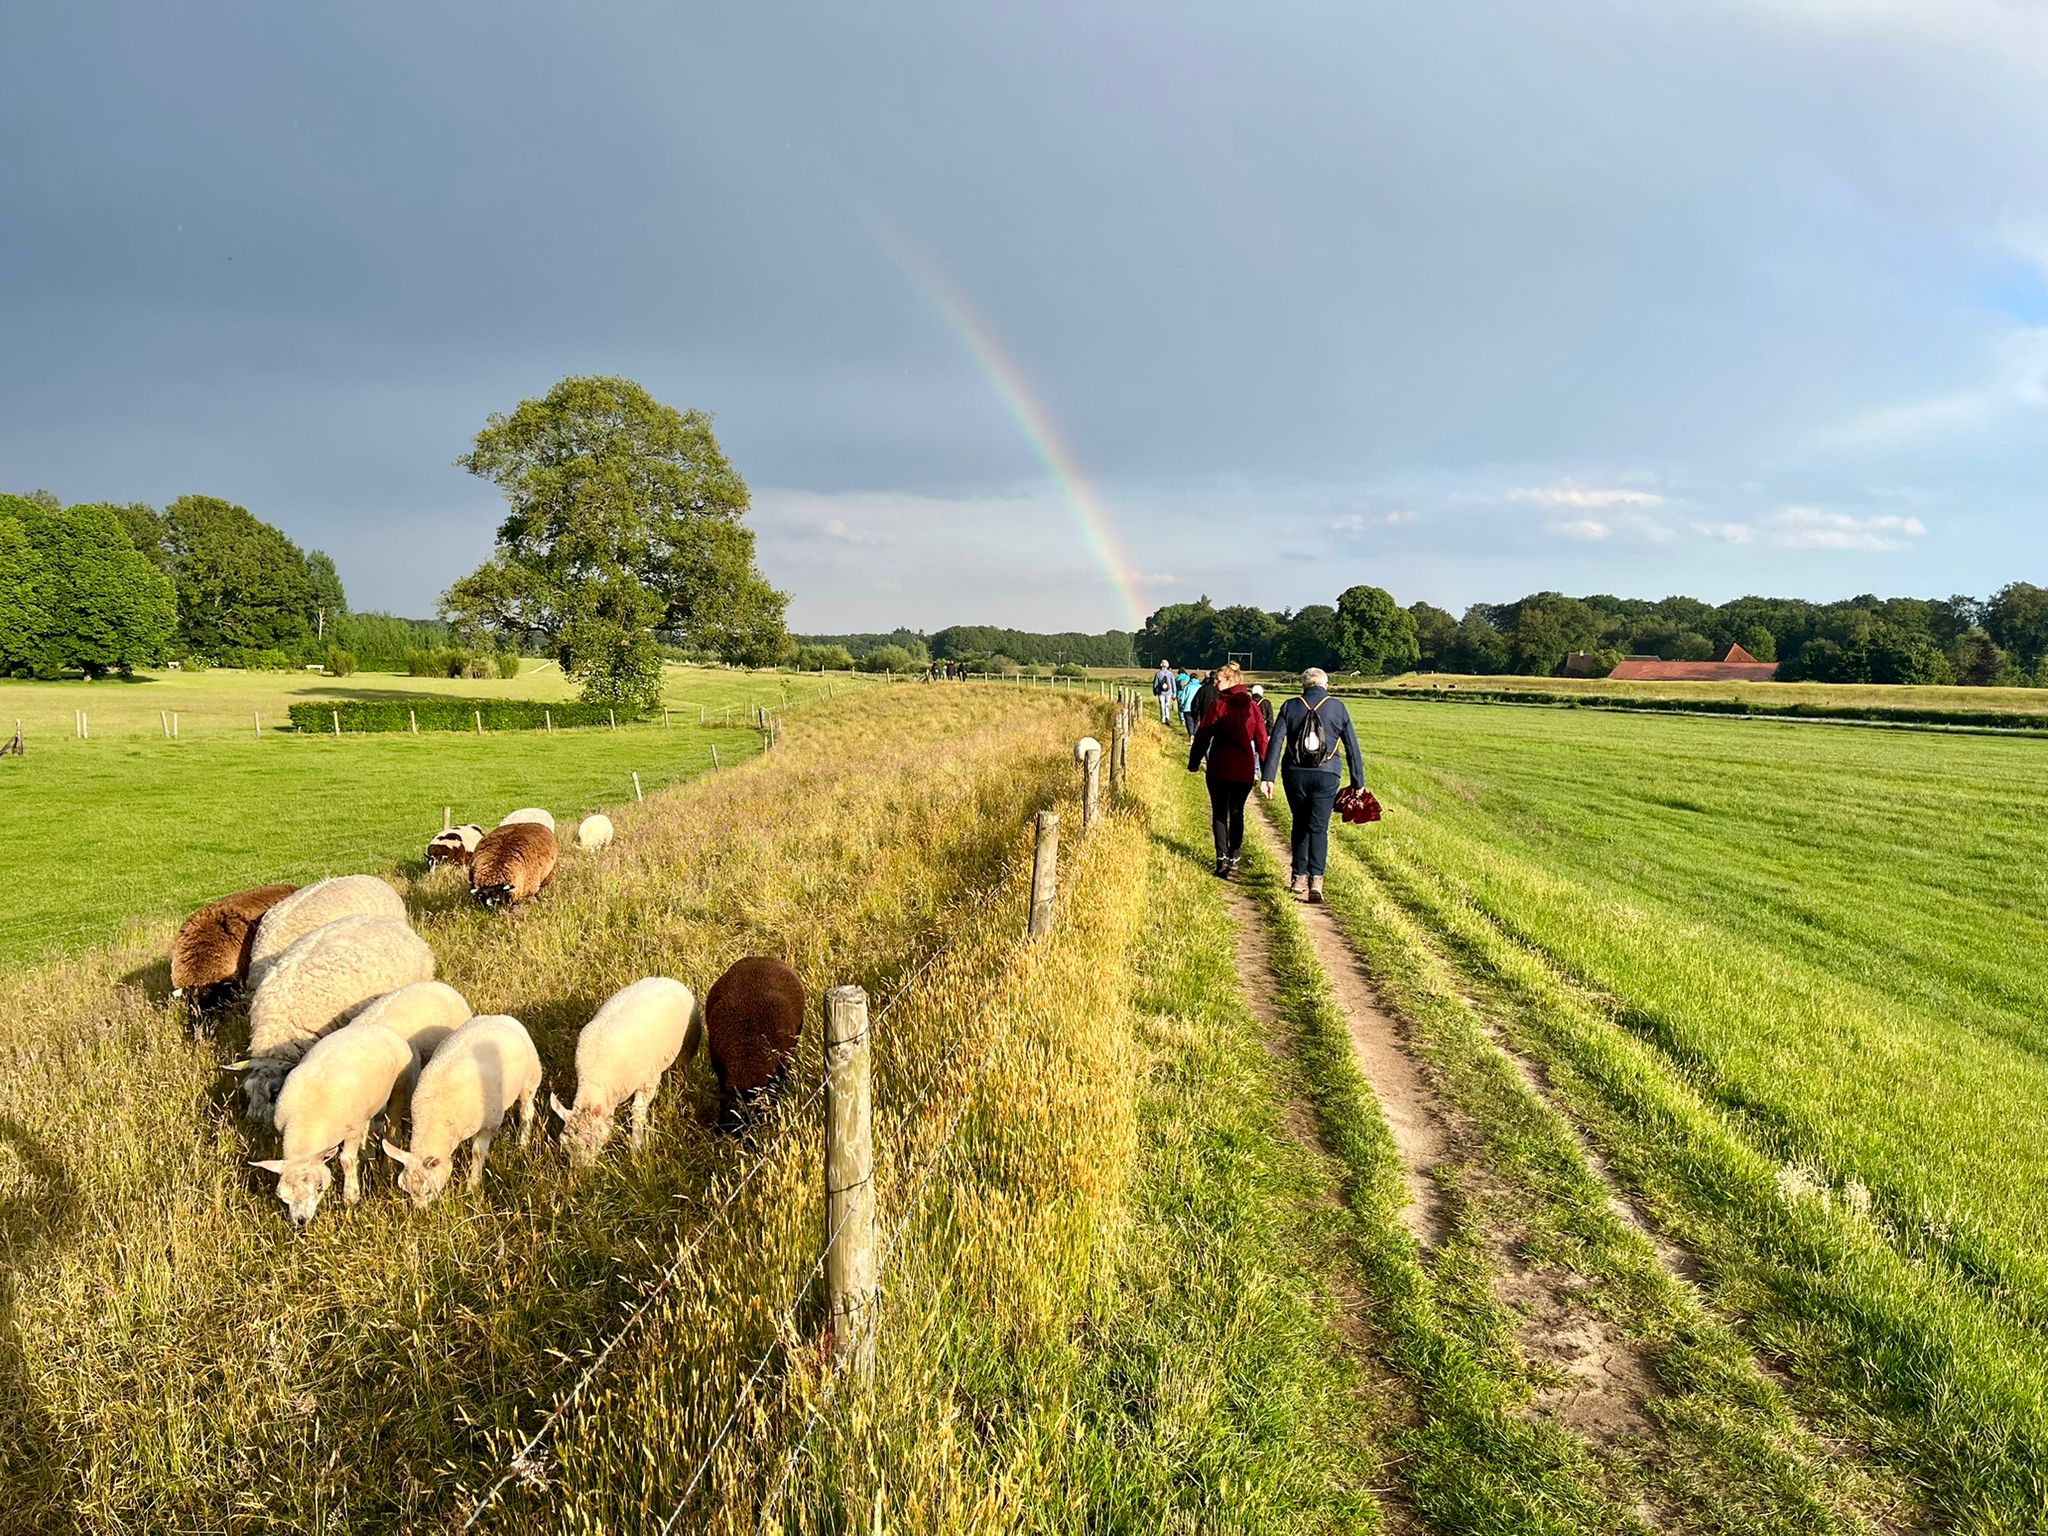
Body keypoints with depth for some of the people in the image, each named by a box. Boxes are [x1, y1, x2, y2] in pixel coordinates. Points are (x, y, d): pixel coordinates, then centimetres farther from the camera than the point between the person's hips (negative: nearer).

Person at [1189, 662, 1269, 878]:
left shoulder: (1218, 706, -8)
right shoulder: (1252, 707, 3)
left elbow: (1203, 736, -5)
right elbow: (1262, 738, 6)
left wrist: (1194, 762, 5)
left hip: (1220, 769, -3)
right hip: (1245, 770, 3)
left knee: (1220, 814, 6)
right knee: (1237, 813, 14)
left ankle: (1223, 858, -7)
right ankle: (1235, 858, 10)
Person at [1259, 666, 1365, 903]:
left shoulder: (1290, 707, 3)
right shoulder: (1338, 708, 3)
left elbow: (1275, 743, -5)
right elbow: (1352, 747, 4)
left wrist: (1267, 777, -7)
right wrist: (1358, 782, 9)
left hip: (1295, 774, 1)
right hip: (1326, 776, -1)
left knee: (1300, 825, 15)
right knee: (1319, 827, 1)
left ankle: (1299, 877, 18)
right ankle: (1316, 879, -13)